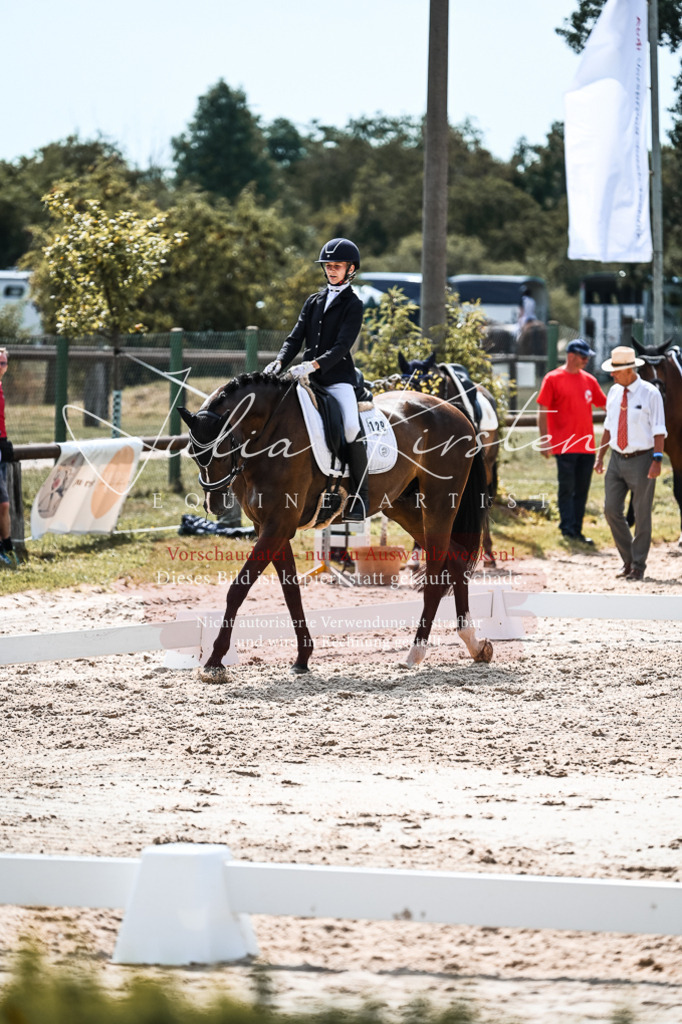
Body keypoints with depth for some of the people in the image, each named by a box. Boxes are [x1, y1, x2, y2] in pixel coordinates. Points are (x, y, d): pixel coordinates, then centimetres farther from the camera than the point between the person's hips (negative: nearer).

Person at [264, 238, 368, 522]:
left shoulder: (352, 305, 1)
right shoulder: (313, 301, 17)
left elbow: (342, 346, -11)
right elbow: (296, 338, 11)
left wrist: (314, 364, -26)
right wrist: (279, 362, -8)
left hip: (338, 377, -6)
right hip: (309, 379, 6)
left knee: (351, 426, -28)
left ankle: (359, 496, -19)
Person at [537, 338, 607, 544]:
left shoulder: (589, 380, 12)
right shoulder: (553, 378, -4)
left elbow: (605, 404, 20)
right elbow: (543, 411, -6)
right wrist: (545, 440, -12)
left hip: (587, 446, 5)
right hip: (564, 447, -5)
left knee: (582, 490, 7)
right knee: (567, 489, -4)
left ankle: (577, 531, 13)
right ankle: (568, 529, -2)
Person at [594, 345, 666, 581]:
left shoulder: (650, 394, -9)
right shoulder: (614, 392, 8)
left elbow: (659, 431, -10)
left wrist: (657, 461, -18)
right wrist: (600, 456, 11)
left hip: (641, 459, -6)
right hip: (617, 459, 6)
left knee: (642, 515, 1)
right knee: (611, 510, 1)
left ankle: (638, 566, 11)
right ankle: (628, 560, 16)